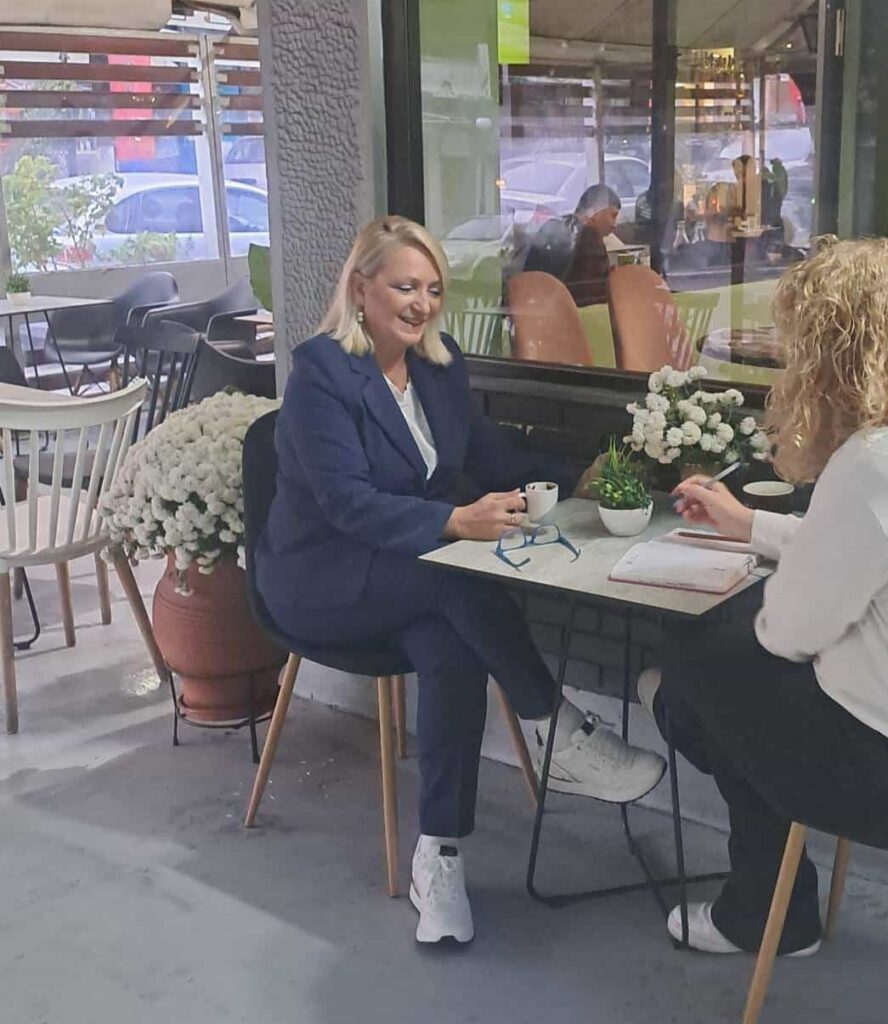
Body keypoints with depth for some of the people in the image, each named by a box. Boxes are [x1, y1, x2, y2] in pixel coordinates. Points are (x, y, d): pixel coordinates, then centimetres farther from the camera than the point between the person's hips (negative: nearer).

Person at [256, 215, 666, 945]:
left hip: (410, 574, 6)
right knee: (459, 578, -32)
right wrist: (457, 522, -38)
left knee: (453, 649, -28)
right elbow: (348, 503, -25)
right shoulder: (321, 373, -15)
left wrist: (574, 480, -5)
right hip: (321, 578, -5)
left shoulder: (441, 362, 6)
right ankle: (562, 736, -19)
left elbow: (489, 453, 11)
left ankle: (440, 856, -22)